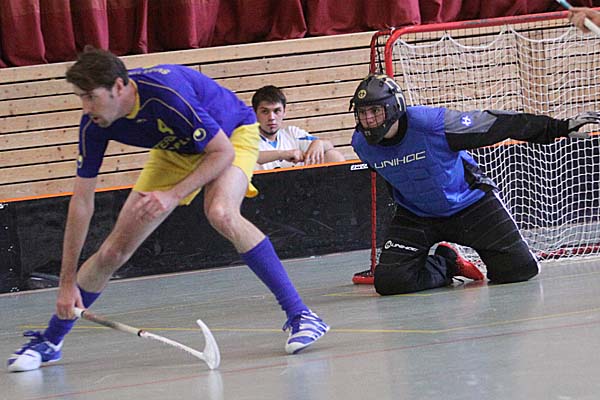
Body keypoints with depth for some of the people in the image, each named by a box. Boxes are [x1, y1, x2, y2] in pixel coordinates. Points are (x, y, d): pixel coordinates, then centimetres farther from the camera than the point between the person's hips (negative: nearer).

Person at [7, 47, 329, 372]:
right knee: (115, 249, -3)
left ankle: (299, 314, -30)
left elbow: (223, 152, -29)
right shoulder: (94, 125, -22)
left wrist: (173, 194, -39)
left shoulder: (167, 94, -40)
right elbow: (82, 202, -15)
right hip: (175, 151, 5)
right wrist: (68, 282, -15)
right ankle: (50, 340, 14)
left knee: (220, 213, -36)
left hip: (232, 134, -5)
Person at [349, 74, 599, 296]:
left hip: (469, 203, -3)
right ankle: (447, 264, 12)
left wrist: (561, 127, -23)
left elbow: (497, 125, -24)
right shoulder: (361, 144, -13)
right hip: (416, 216, 3)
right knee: (389, 281, -16)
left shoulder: (430, 123, -29)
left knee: (520, 269, -12)